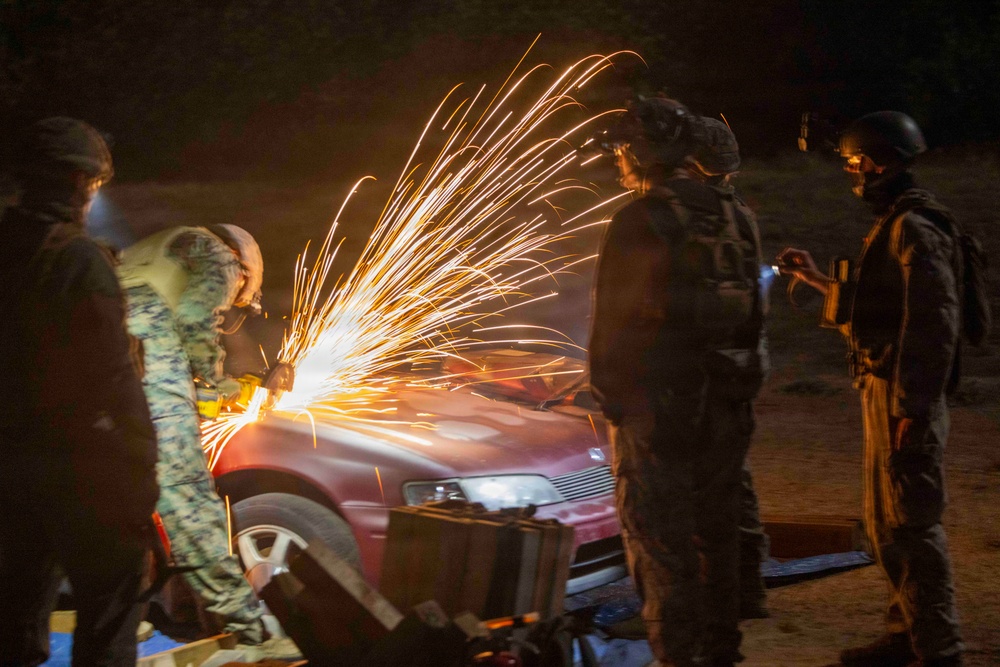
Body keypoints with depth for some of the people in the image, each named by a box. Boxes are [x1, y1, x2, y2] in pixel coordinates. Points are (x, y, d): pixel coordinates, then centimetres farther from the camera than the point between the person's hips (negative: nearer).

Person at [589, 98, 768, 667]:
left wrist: (608, 393, -2)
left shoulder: (639, 222, -14)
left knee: (659, 534, 1)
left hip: (658, 404, -6)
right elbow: (753, 311, 13)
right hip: (728, 403, 6)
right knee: (717, 531, 16)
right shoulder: (737, 219, 6)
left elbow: (612, 318, -11)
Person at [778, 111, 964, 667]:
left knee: (911, 523, -6)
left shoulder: (916, 228, -16)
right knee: (885, 522, 16)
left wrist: (913, 408, -23)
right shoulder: (895, 224, 15)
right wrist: (818, 279, 24)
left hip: (904, 397, -10)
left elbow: (935, 324, -21)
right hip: (883, 389, 10)